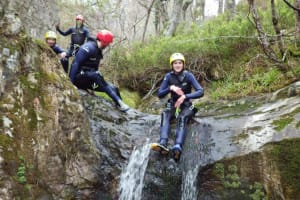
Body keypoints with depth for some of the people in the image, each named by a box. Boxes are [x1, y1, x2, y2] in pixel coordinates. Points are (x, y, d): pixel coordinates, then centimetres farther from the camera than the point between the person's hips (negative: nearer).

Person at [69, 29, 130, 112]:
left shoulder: (98, 50, 11)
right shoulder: (89, 47, -17)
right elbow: (75, 64, -22)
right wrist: (71, 82, -25)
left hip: (89, 79, 9)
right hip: (79, 78, -9)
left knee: (114, 88, -5)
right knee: (97, 75, -36)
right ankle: (119, 102, -34)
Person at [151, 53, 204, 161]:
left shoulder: (188, 75, -9)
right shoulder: (168, 76, -2)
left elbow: (200, 92, -19)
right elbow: (159, 94, -6)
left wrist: (185, 96, -31)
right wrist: (171, 88, -24)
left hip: (186, 105, -2)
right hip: (173, 104, 3)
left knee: (182, 118, -36)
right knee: (165, 114, -32)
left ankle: (178, 147, -59)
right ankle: (163, 145, -51)